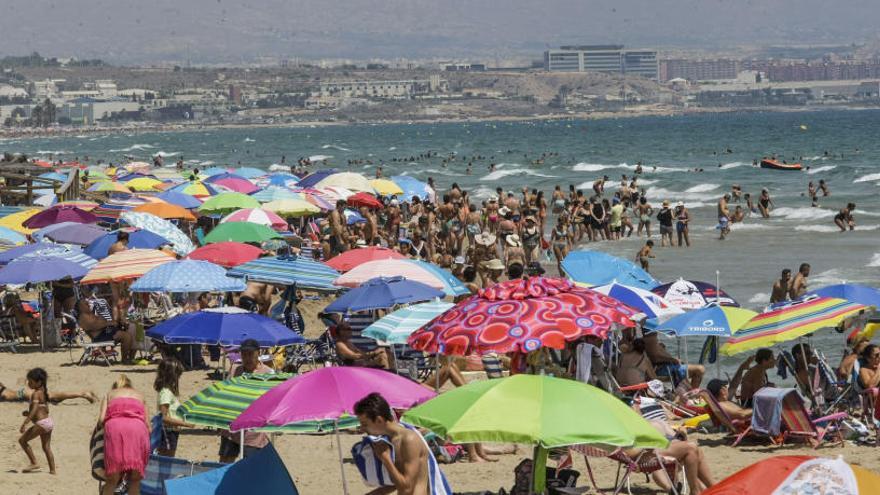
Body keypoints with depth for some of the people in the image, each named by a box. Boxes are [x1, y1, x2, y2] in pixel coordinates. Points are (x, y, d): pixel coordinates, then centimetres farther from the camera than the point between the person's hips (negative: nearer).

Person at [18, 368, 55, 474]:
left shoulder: (36, 394, -13)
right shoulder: (44, 392, 14)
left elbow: (34, 410, -23)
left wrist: (24, 424, -27)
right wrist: (28, 413, 17)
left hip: (41, 423, -9)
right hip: (49, 421, 9)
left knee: (22, 440, 1)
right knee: (46, 447, 14)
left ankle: (34, 463, -1)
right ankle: (52, 470, 13)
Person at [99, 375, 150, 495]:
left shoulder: (110, 394, 29)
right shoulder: (139, 395, 32)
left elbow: (101, 419, 11)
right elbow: (148, 425, 20)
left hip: (114, 426, 0)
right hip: (138, 427, 0)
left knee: (112, 478, 1)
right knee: (135, 478, 8)